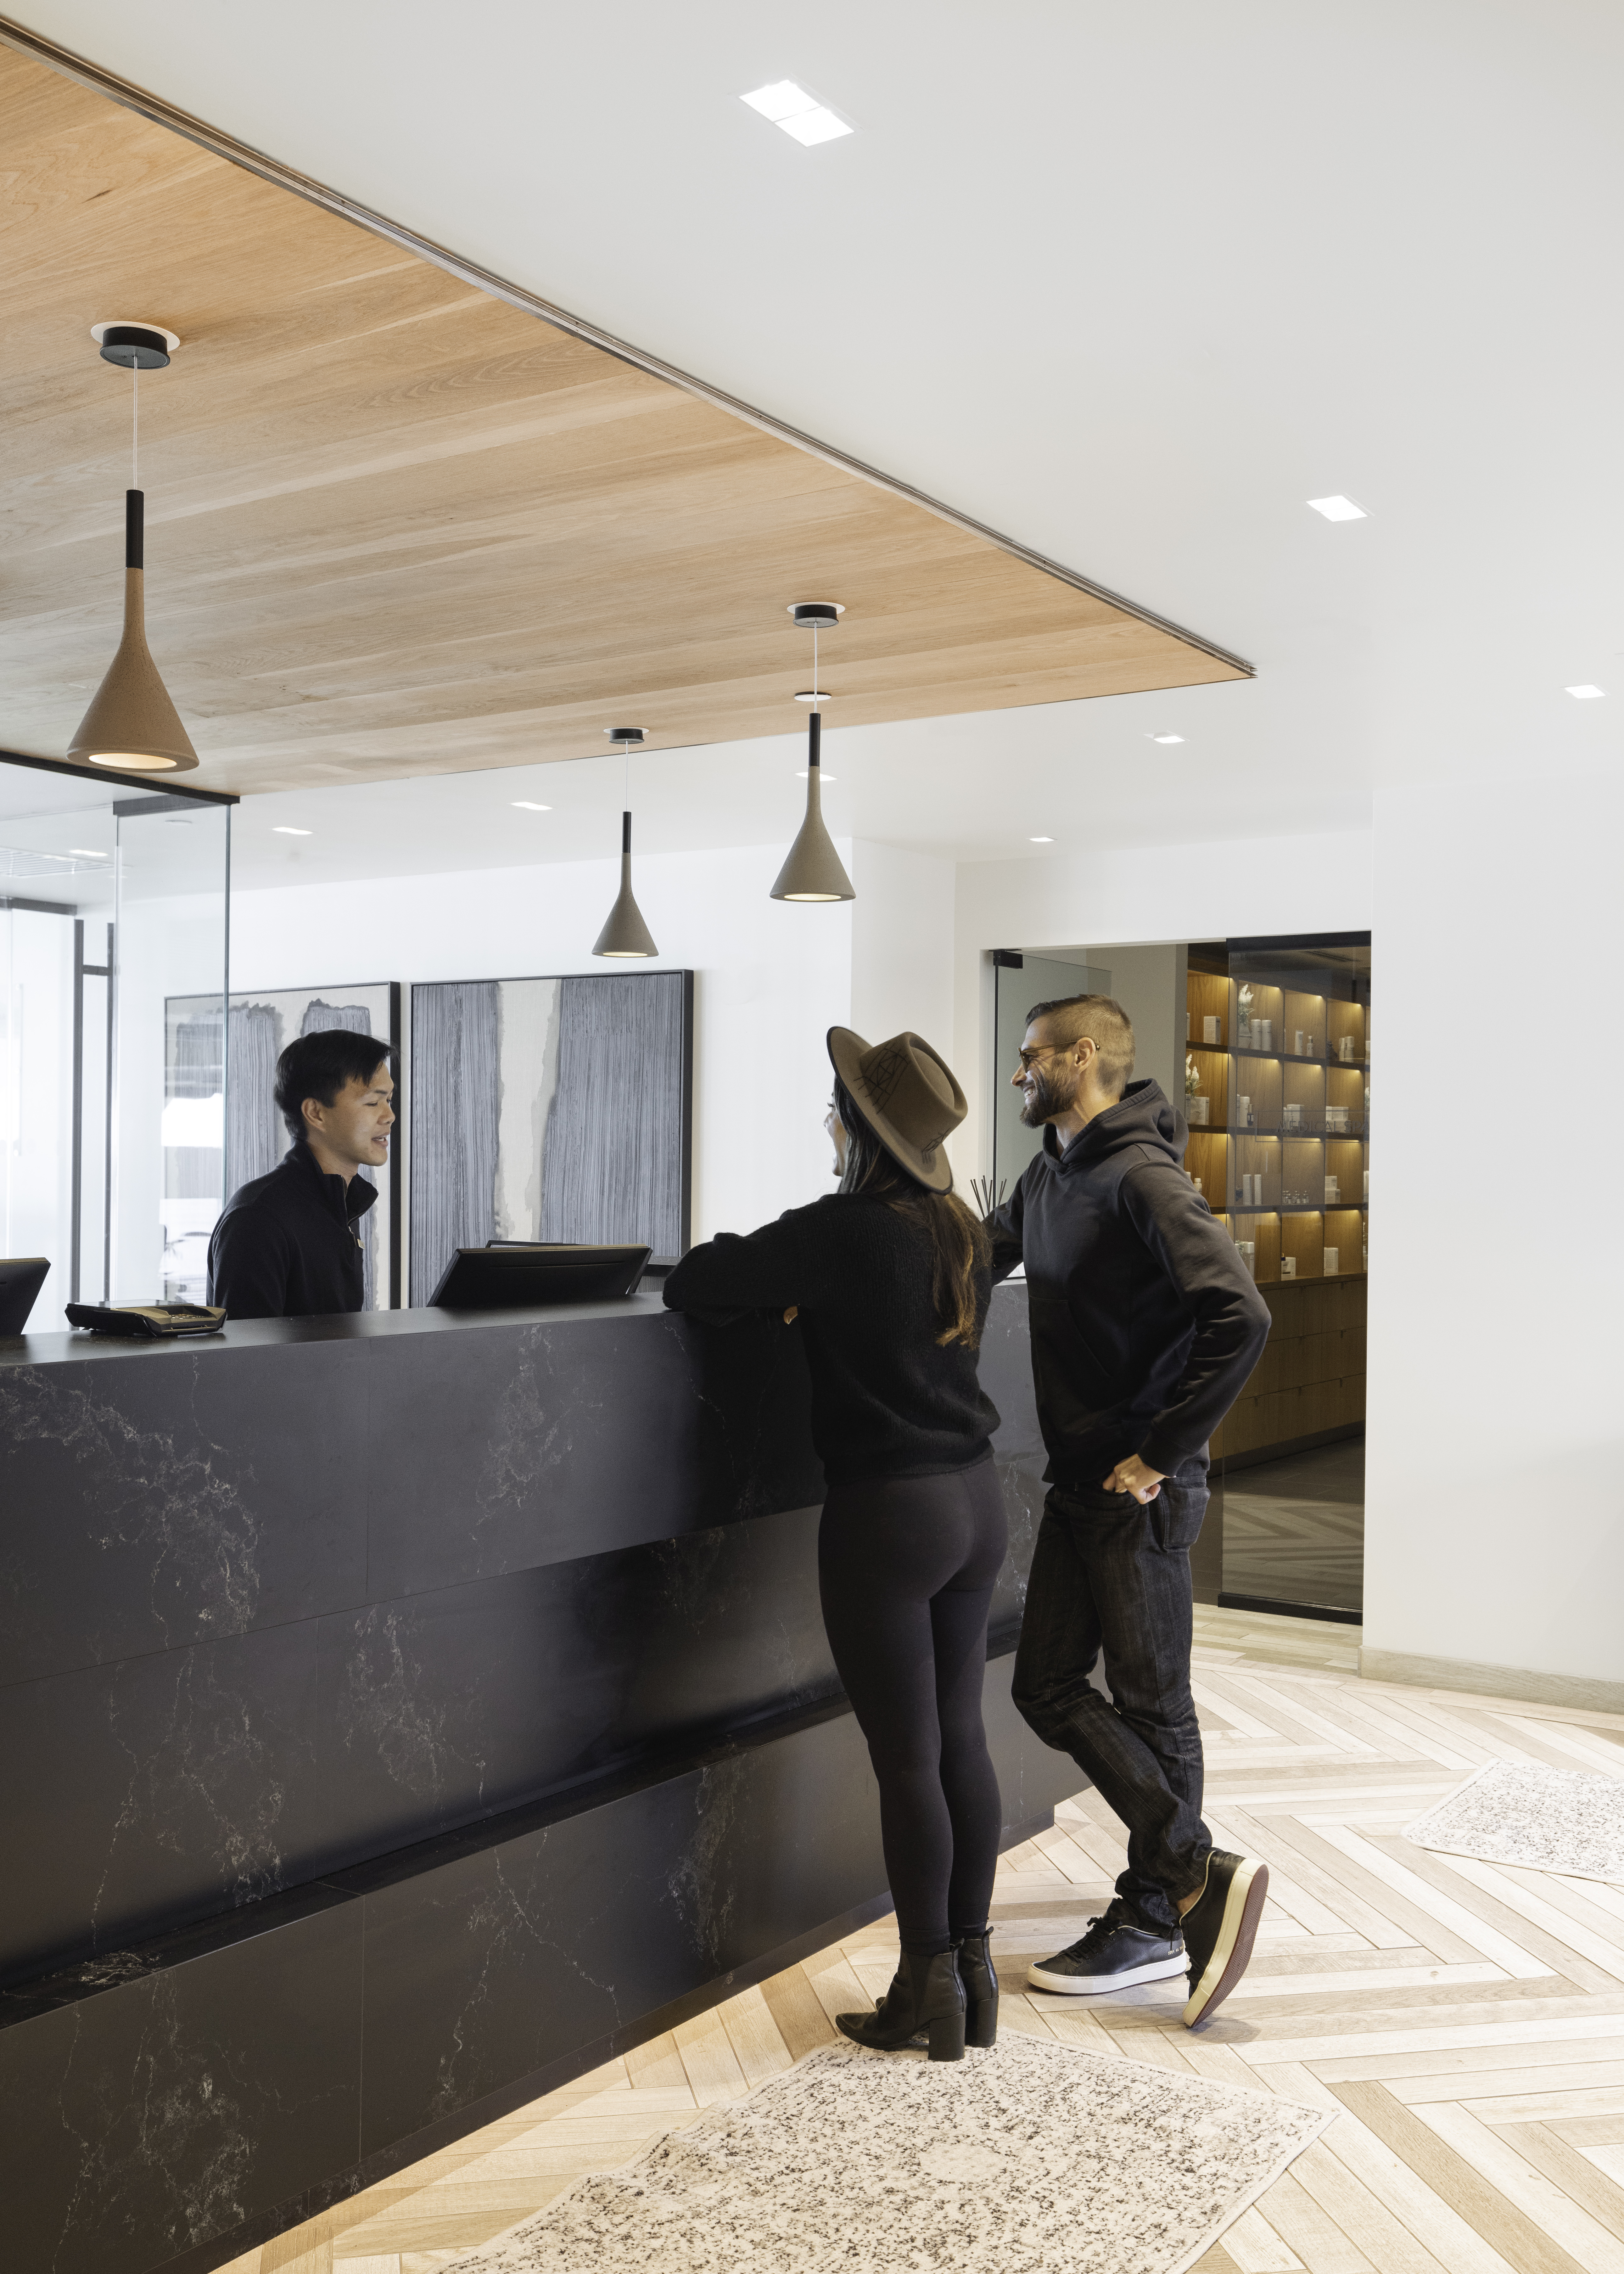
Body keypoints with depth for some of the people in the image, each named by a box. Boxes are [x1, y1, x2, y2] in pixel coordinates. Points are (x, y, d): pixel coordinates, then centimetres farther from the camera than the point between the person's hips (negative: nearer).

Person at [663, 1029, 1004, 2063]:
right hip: (976, 1501, 7)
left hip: (887, 1512, -7)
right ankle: (973, 1965, 23)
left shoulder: (841, 1231, -16)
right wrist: (804, 1286, 15)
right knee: (962, 1739, 14)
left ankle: (927, 1987, 12)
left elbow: (692, 1285, -13)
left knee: (907, 1759, 2)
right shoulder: (962, 1234, 6)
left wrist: (751, 1263, 7)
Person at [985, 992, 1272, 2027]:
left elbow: (1242, 1319, -27)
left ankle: (1158, 1918, 15)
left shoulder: (1143, 1180, -18)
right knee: (1049, 1686, 10)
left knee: (1151, 1701, 2)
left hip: (1140, 1494, -9)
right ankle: (1199, 1875, 15)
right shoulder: (1048, 1177, 11)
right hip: (1078, 1483, 9)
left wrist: (1161, 1454, -21)